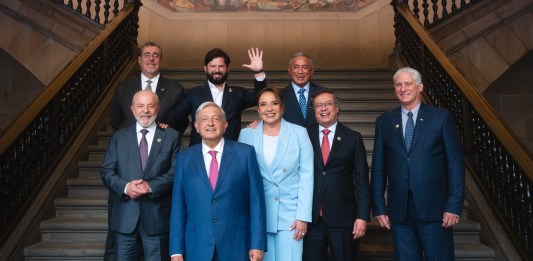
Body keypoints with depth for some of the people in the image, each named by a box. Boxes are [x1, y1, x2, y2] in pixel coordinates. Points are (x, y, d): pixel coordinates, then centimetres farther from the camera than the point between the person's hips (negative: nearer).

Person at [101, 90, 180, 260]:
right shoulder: (119, 136, 9)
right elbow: (106, 171, 3)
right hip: (125, 215, 2)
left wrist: (151, 186, -18)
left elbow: (176, 172, -6)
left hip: (157, 215, -2)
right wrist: (125, 187, -15)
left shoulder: (171, 136, 2)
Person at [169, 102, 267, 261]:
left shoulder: (245, 153, -2)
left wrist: (257, 243, -6)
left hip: (236, 244, -1)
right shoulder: (184, 158, 4)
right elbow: (178, 206, 3)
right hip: (197, 247, 1)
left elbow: (256, 200, -3)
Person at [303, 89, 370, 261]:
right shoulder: (305, 136, 5)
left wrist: (362, 216, -5)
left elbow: (361, 180, 0)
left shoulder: (353, 138, 2)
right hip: (311, 216, 1)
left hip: (343, 217, -1)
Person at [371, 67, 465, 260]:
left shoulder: (442, 117, 2)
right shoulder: (384, 121, 7)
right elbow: (378, 167, 7)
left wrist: (454, 206, -7)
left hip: (434, 207, -2)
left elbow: (456, 164, -1)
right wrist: (379, 207, 3)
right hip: (399, 210, 2)